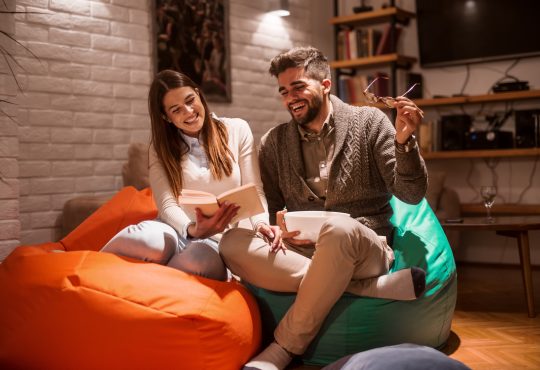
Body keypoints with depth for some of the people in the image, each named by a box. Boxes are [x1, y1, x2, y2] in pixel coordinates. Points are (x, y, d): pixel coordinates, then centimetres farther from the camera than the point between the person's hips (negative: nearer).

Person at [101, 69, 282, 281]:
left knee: (196, 261, -39)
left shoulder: (237, 130, 6)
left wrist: (261, 223, -20)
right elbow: (167, 204, -6)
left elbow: (254, 192, 3)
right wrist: (193, 229, -28)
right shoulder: (161, 148, 8)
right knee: (146, 239, -38)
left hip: (220, 241, 0)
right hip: (176, 232, 0)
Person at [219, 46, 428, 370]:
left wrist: (404, 141, -20)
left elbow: (411, 195, -3)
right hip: (300, 252, 3)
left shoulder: (369, 122, 2)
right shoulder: (273, 143, 9)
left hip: (364, 249, -3)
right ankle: (378, 286, -25)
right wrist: (276, 229, -12)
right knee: (233, 243, -26)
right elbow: (268, 212, 12)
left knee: (339, 229, -38)